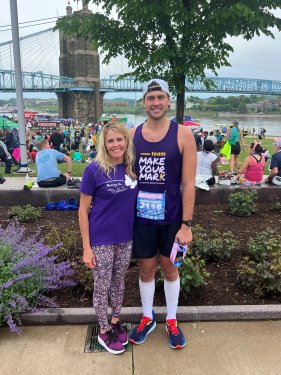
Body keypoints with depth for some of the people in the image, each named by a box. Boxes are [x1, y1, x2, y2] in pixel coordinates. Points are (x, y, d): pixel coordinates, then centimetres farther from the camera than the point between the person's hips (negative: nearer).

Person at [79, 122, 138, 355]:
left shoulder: (132, 168, -2)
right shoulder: (94, 170, -15)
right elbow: (83, 210, -11)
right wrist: (86, 248, -11)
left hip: (126, 238, 4)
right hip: (101, 239, -4)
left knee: (119, 281, 20)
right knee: (102, 286, 10)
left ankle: (116, 321, 42)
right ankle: (104, 331, 32)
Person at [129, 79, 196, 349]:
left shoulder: (183, 135, -8)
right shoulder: (132, 135, 0)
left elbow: (188, 183, -10)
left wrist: (186, 224, -12)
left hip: (171, 218, -2)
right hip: (141, 217, 2)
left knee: (170, 267, 15)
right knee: (146, 269, 15)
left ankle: (171, 320, 36)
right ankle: (147, 318, 38)